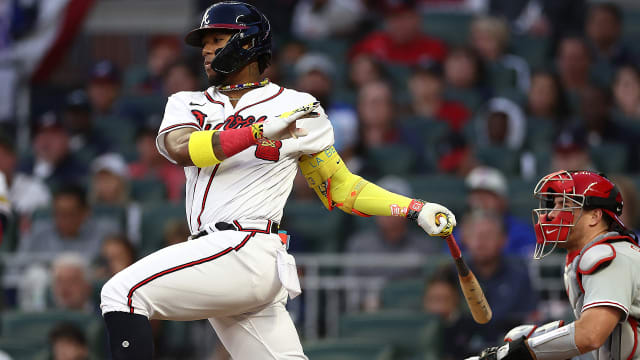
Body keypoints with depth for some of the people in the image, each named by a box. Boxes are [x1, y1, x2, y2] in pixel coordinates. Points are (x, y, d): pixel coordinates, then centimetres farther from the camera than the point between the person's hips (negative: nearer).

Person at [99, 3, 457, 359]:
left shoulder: (296, 107, 7)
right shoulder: (187, 104, 18)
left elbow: (338, 187, 13)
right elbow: (180, 149, -5)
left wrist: (417, 210, 4)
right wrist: (260, 132, -18)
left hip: (247, 250, -5)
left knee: (123, 293, -18)